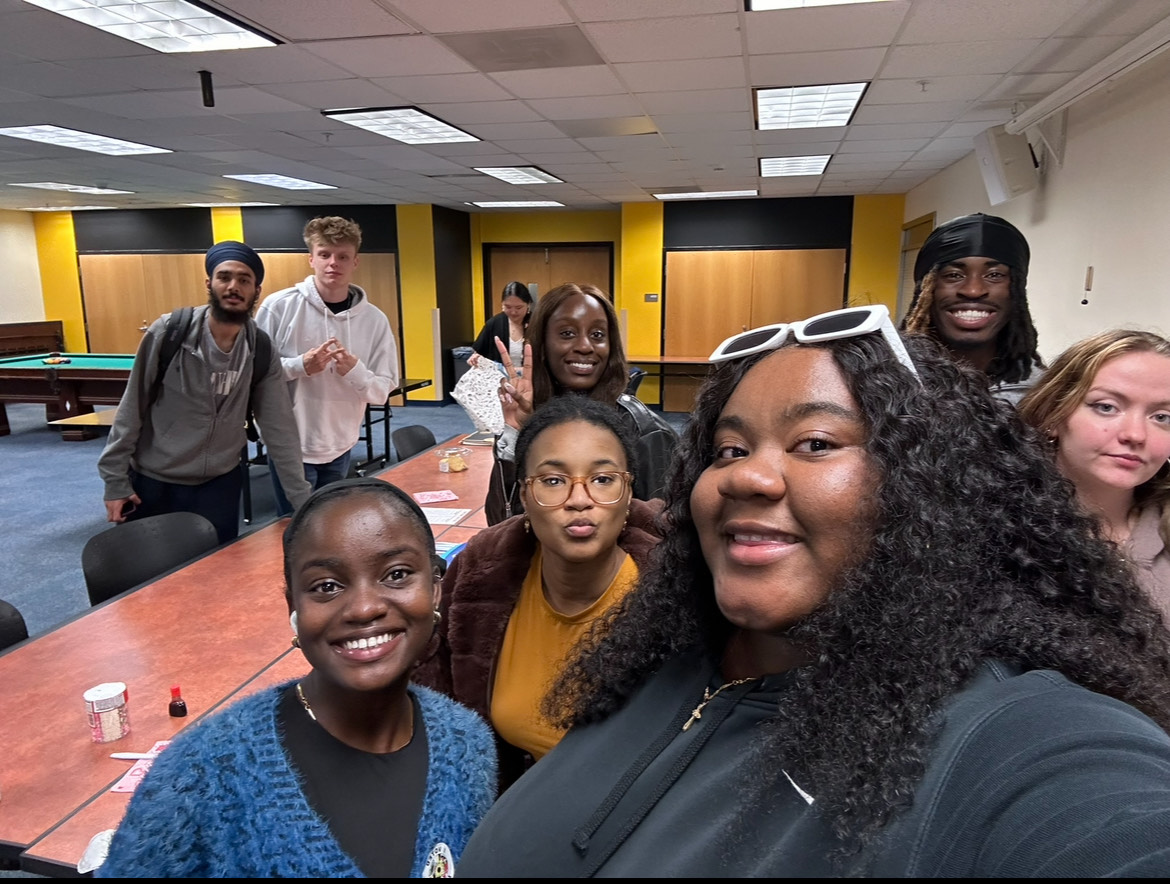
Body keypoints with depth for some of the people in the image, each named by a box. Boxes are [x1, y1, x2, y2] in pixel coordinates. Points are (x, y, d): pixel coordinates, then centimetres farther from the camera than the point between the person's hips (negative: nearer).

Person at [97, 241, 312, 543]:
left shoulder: (261, 351, -9)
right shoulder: (168, 331, -15)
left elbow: (280, 428, -7)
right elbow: (132, 408, -7)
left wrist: (303, 499, -8)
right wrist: (115, 480, -7)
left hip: (219, 484, 1)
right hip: (152, 482, -1)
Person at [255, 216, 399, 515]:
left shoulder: (374, 320, -3)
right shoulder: (278, 306, -10)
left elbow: (382, 392, -1)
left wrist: (354, 371, -21)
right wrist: (300, 366, -21)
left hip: (340, 450, 3)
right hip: (291, 448, -3)